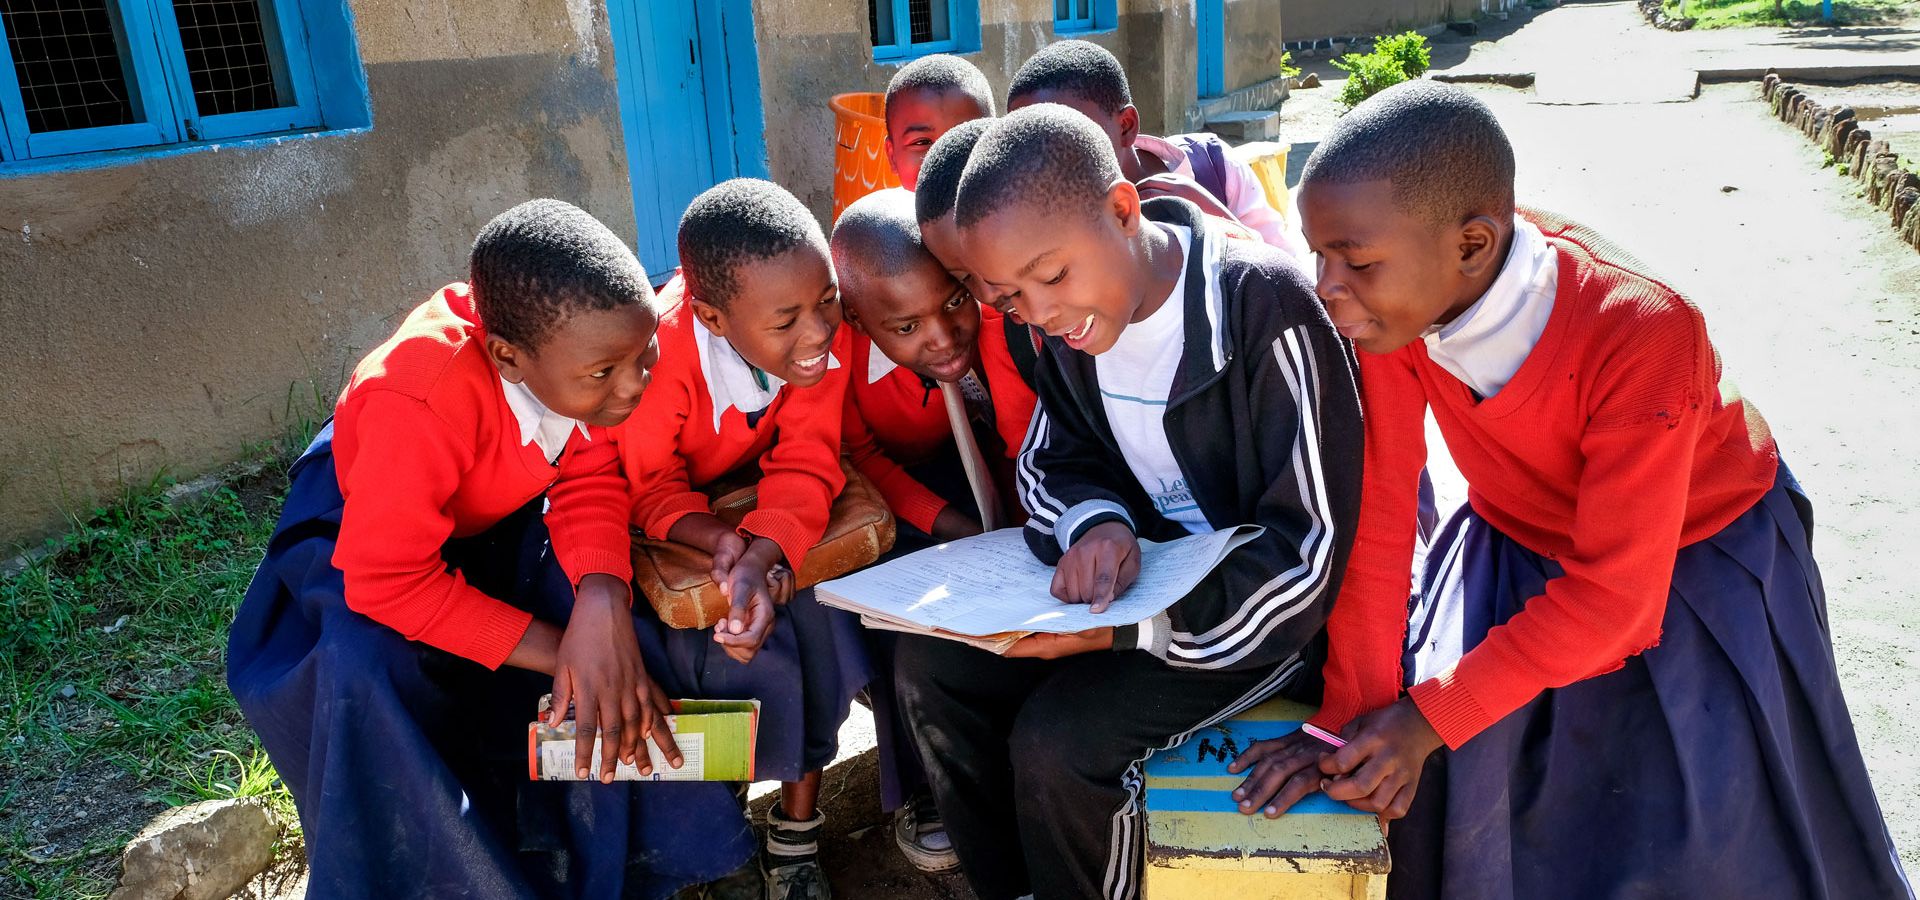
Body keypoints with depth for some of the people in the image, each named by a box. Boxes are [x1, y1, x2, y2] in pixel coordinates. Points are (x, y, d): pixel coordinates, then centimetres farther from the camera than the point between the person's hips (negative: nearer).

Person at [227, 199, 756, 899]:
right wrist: (564, 652, -36)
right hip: (362, 524, -3)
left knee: (612, 600, -24)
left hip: (508, 518, 4)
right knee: (366, 671, -32)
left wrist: (602, 602, -44)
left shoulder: (592, 343, -27)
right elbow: (388, 580, -36)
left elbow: (590, 480, -23)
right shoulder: (421, 401, -41)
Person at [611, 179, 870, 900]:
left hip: (769, 512, 3)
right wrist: (724, 544, -43)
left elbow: (806, 466, -23)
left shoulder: (825, 331, -25)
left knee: (820, 610, -20)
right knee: (744, 655, -24)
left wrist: (762, 556, -42)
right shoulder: (658, 353, -34)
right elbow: (649, 490, -24)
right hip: (666, 531, -3)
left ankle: (797, 827, -2)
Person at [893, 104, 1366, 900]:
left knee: (1059, 740, -24)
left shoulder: (1267, 310, -26)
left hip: (1253, 605, -6)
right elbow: (1052, 459, 8)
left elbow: (1309, 555, -24)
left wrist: (1124, 629, -30)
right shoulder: (1071, 318, -5)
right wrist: (1096, 520, -17)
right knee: (932, 665, -4)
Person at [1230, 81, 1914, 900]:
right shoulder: (1397, 295, -25)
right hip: (1519, 547, 3)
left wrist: (1431, 716, -28)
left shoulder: (1644, 333, -36)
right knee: (1438, 802, -1)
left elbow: (1611, 595, -29)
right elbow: (1376, 513, -20)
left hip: (1693, 558, -3)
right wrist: (1357, 714, -19)